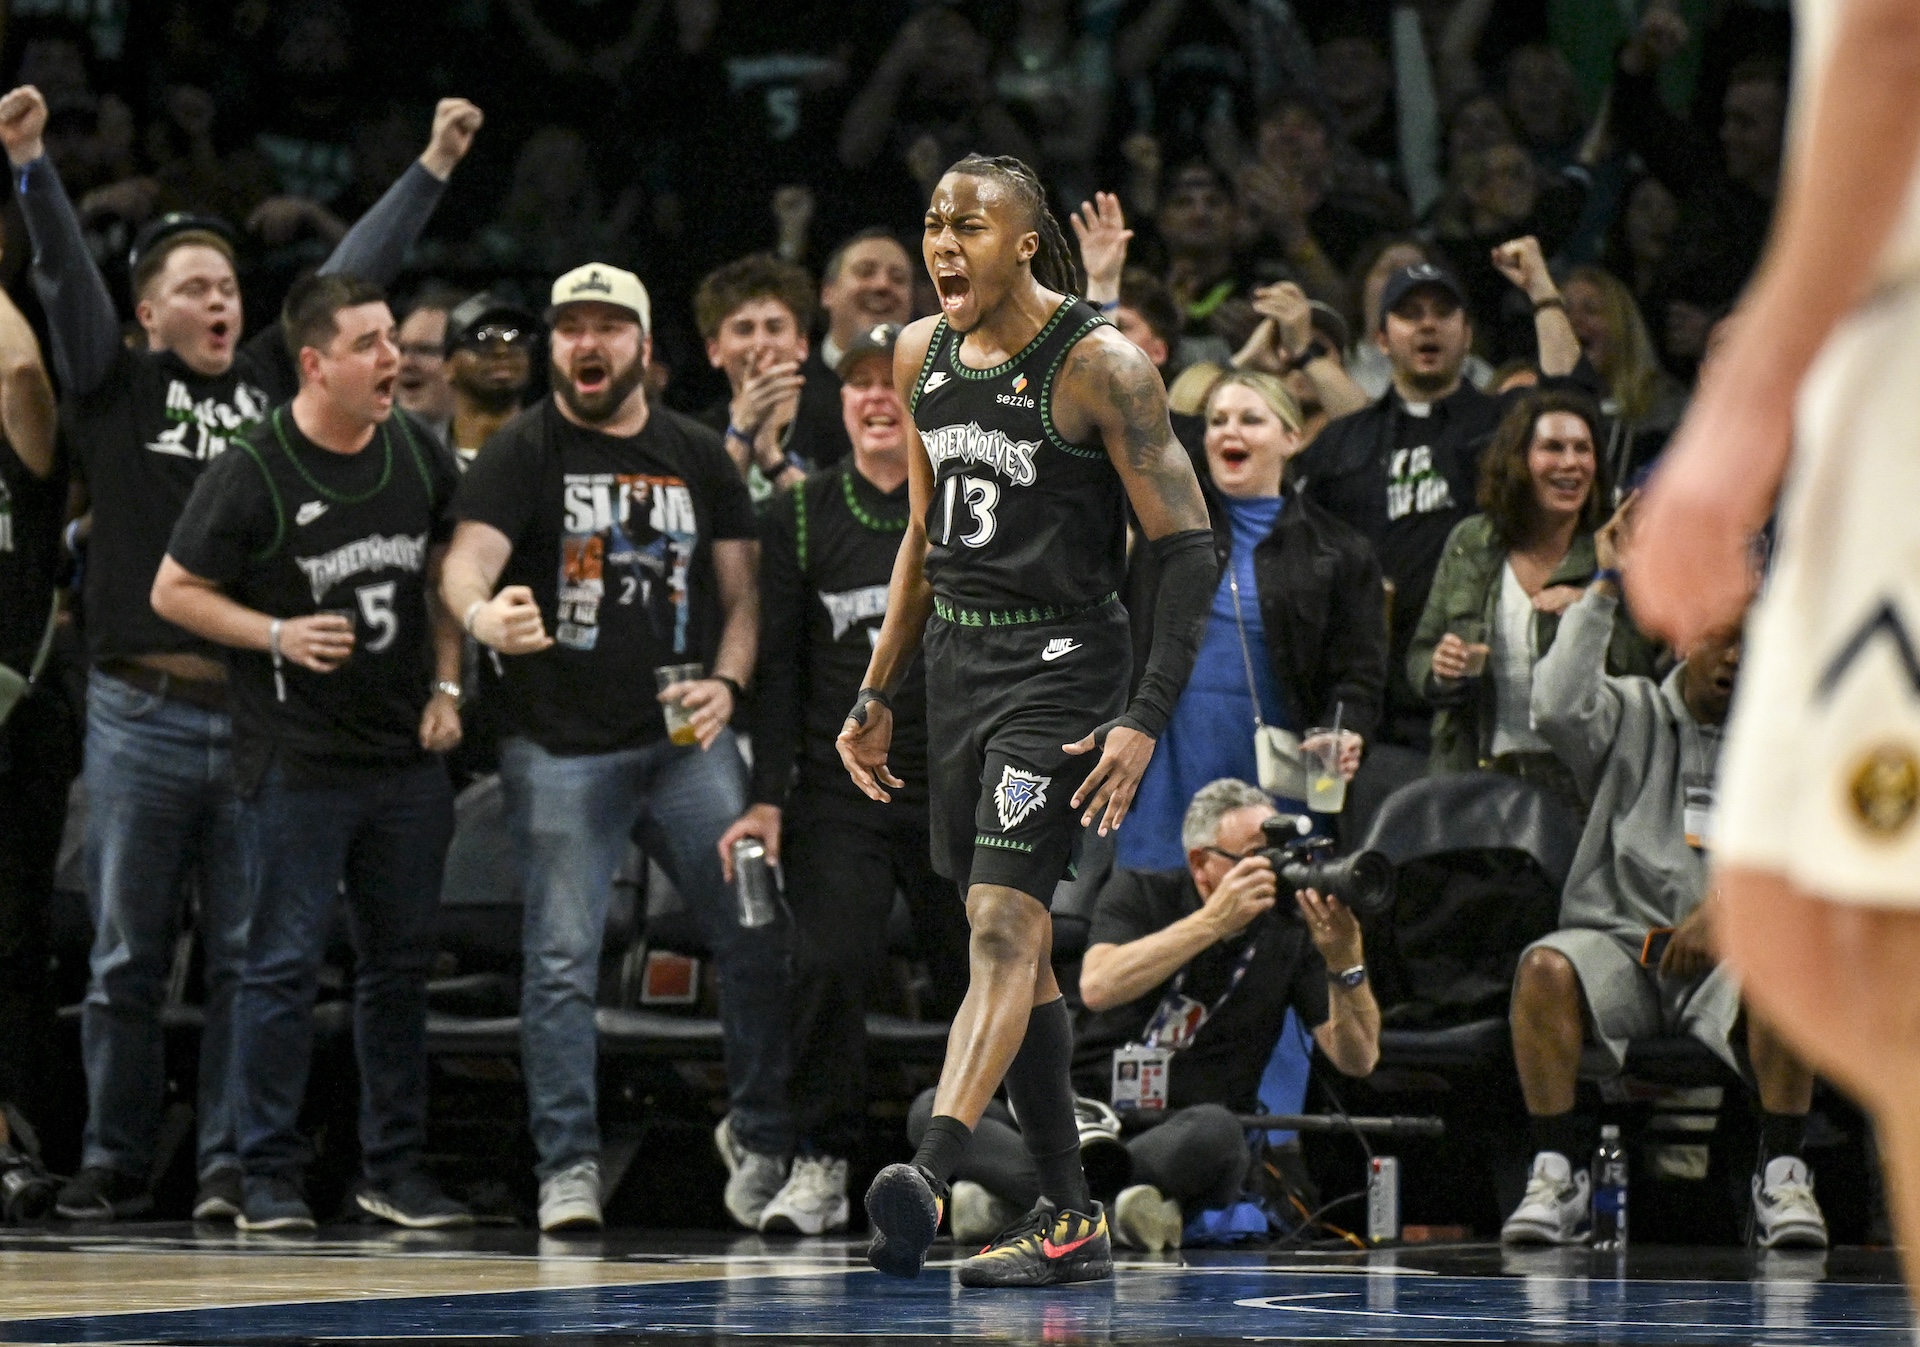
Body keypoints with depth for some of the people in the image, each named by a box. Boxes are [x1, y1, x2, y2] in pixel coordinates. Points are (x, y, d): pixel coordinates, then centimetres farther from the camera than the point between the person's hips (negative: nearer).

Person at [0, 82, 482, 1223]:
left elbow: (353, 273, 15)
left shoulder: (273, 381, 12)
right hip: (144, 716, -2)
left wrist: (433, 168, 15)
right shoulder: (117, 387, 6)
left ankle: (232, 1167, 6)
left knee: (250, 956, 2)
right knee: (128, 957, 3)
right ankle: (117, 1163, 10)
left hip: (264, 715, 2)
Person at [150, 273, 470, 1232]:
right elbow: (173, 592, -4)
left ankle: (393, 1168, 18)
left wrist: (446, 687, 8)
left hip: (407, 757, 5)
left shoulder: (420, 455, 5)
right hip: (295, 763, -5)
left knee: (401, 963, 9)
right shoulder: (252, 473, -11)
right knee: (285, 966, -4)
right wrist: (277, 635, -15)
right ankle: (269, 1176, 3)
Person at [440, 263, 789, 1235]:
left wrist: (726, 683, -4)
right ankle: (568, 1167, 1)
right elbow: (468, 559, -14)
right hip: (561, 744, -3)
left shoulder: (698, 456, 13)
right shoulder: (522, 452, 1)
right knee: (562, 960, -6)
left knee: (757, 933, -1)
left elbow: (742, 588, 15)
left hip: (685, 738, 3)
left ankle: (759, 1134, 18)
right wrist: (483, 615, -37)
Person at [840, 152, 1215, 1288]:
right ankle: (1072, 1222, 17)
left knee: (1004, 924, -21)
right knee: (1015, 948, 10)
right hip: (958, 668, 8)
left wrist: (1145, 723, -20)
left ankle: (931, 1177, -37)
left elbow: (1190, 549, -13)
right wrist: (878, 695, 19)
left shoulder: (1101, 365, -12)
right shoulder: (922, 356, 9)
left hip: (1060, 670, -8)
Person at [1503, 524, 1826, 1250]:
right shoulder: (1634, 714, 13)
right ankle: (1557, 1174, -25)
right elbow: (1559, 708, -10)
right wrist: (1606, 589, -6)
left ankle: (1782, 1174, -24)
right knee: (1546, 967, -32)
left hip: (1727, 952, 0)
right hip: (1618, 938, 0)